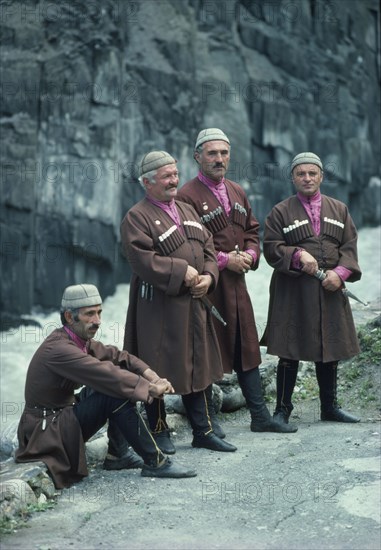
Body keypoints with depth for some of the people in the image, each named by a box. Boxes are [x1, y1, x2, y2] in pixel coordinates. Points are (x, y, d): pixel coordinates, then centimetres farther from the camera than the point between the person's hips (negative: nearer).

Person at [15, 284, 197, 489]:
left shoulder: (81, 340, 6)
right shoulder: (58, 348, -24)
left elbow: (115, 355, 6)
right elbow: (104, 374, -30)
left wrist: (151, 375, -11)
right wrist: (151, 388, -25)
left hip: (64, 416, 10)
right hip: (47, 431, -10)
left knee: (120, 376, 5)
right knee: (117, 395, -23)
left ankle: (118, 453, 9)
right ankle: (154, 462, -14)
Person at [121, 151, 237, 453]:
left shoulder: (188, 210, 15)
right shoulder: (137, 218, -10)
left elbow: (208, 247, 14)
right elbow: (144, 259, -20)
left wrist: (208, 276, -4)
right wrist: (182, 272, -19)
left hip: (194, 304, 7)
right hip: (158, 307, -7)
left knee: (198, 366, 12)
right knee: (158, 371, 3)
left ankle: (203, 430, 22)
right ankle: (159, 432, 17)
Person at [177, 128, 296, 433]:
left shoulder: (238, 192, 14)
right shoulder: (187, 195, -11)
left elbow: (252, 230, 20)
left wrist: (250, 254, 0)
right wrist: (224, 260, -16)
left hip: (236, 282, 7)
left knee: (247, 348, 11)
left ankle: (260, 416, 19)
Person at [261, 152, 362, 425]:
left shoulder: (339, 209, 12)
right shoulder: (281, 212, 3)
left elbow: (350, 246, 6)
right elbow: (271, 248, -3)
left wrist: (340, 272, -11)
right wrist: (298, 255, -20)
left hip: (330, 291, 4)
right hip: (292, 292, -3)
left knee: (330, 350, 11)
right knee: (290, 352, -1)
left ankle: (330, 406, 24)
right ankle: (283, 409, 8)